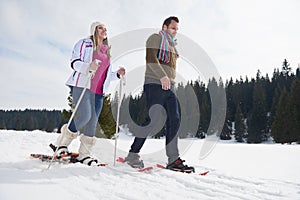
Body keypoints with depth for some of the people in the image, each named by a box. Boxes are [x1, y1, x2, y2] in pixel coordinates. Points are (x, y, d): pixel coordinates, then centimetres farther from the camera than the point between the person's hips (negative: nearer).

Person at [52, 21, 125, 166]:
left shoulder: (106, 51, 26)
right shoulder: (85, 43, 6)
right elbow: (74, 62, -6)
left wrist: (117, 74, 9)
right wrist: (88, 66, -25)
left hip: (98, 91, 6)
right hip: (81, 85, -6)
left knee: (93, 121, -1)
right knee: (85, 115, -20)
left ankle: (84, 154, 9)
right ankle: (61, 144, 3)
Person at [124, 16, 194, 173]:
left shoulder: (172, 45, 29)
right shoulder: (156, 38, 4)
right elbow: (150, 59, -13)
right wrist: (162, 76, -24)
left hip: (169, 87, 8)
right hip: (155, 84, -8)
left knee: (174, 120, -1)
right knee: (153, 120, -14)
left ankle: (173, 160, 2)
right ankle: (132, 154, -2)